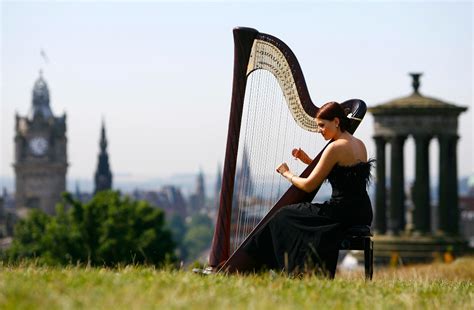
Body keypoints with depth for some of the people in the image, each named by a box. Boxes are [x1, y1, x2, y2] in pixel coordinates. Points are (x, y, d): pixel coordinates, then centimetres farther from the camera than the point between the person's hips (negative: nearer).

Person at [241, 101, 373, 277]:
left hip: (343, 214, -9)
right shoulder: (359, 145, 12)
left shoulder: (336, 147, -13)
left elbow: (309, 185, -10)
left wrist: (287, 174, 7)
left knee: (284, 217, 5)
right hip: (361, 214, 9)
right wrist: (308, 161, 16)